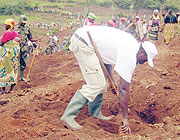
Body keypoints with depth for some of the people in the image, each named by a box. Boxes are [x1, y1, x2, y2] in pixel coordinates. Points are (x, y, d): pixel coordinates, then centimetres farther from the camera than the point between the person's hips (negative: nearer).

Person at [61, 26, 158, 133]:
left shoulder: (132, 43, 12)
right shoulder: (130, 57, -15)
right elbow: (124, 89, -14)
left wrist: (112, 79, 16)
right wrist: (125, 118, -6)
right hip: (83, 43, -11)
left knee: (102, 80, 14)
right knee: (96, 84, -12)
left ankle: (95, 114, 20)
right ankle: (68, 116, -10)